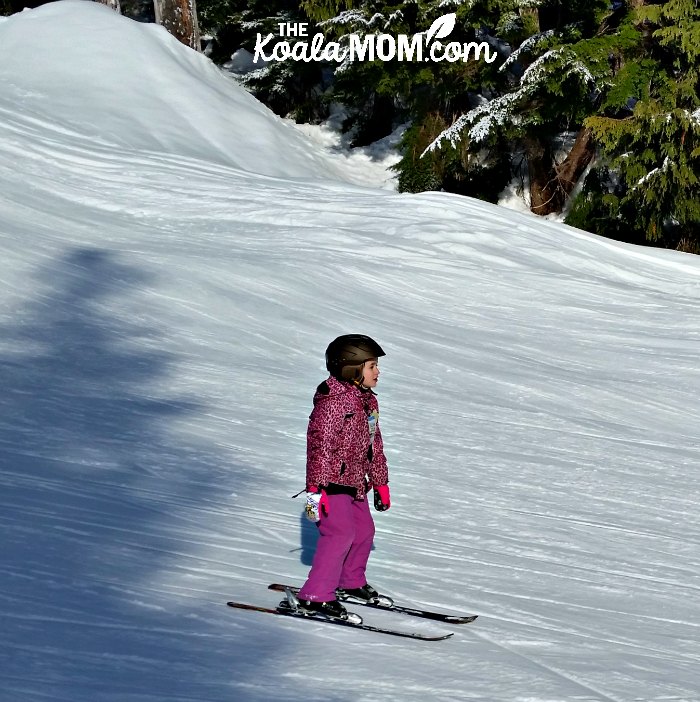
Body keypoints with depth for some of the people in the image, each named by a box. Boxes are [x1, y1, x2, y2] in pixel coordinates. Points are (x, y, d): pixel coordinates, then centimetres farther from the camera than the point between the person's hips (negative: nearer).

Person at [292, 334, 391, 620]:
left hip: (355, 481, 9)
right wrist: (315, 487, -25)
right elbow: (319, 444, -23)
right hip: (332, 480, -9)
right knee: (340, 533, -15)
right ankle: (314, 597, -12)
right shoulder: (332, 402, -21)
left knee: (364, 529, 17)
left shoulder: (368, 401, 10)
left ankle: (351, 581, 38)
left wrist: (380, 482, 24)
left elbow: (375, 443, 20)